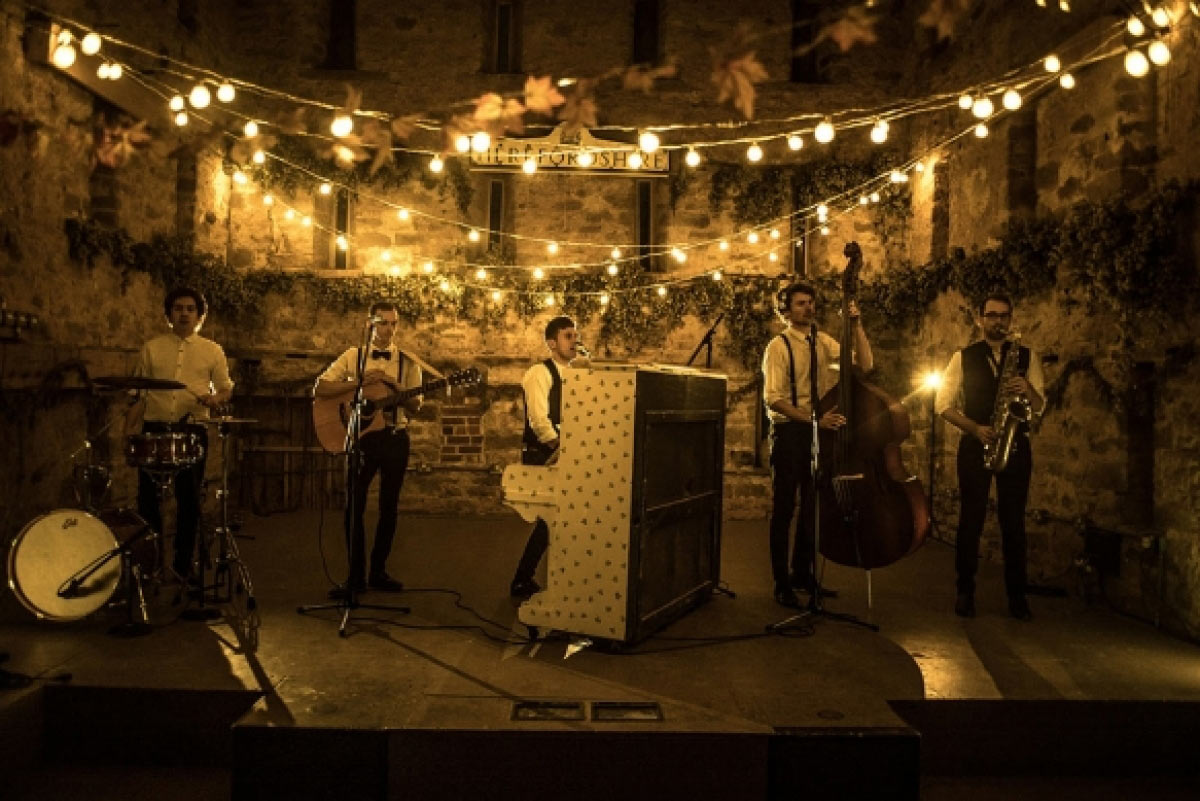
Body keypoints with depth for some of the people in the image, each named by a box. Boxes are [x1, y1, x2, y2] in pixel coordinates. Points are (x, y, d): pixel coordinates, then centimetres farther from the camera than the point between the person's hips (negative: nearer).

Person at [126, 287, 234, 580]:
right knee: (147, 498, 4)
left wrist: (214, 399, -12)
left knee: (188, 499, 2)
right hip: (154, 428, 1)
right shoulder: (151, 348, 10)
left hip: (192, 431, -1)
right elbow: (138, 395, 11)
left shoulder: (212, 351, 8)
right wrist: (127, 431, 2)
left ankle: (183, 564, 15)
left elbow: (226, 389, 11)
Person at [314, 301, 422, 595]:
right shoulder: (352, 357, 3)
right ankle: (356, 575, 7)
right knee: (354, 506, -3)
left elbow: (415, 406, 1)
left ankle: (378, 571, 20)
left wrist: (395, 384, -16)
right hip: (361, 437, -1)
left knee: (389, 507, 7)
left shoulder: (408, 363, 6)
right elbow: (319, 388, -5)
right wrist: (359, 382, -15)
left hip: (395, 438, 1)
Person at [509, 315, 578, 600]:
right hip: (541, 456, -8)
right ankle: (521, 583, 7)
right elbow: (539, 421, -21)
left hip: (561, 456, 8)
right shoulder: (540, 373, -11)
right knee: (549, 518, -7)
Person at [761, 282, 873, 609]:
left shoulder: (823, 341, 9)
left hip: (820, 430, 6)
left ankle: (803, 574, 28)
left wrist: (856, 323, -10)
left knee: (813, 507, 14)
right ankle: (782, 584, 10)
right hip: (790, 432, -6)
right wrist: (813, 418, -25)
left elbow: (865, 363, -1)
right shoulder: (779, 346, -7)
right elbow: (773, 398, -16)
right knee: (784, 508, 1)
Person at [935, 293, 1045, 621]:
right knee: (971, 519, 3)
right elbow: (943, 403, -1)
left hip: (1015, 445, 1)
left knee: (1014, 521, 4)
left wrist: (1028, 390, -20)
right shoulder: (964, 357, 5)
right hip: (974, 445, -1)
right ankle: (965, 592, 13)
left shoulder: (1027, 356, 8)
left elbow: (1039, 407, 3)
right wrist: (974, 427, -15)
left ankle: (1017, 596, 14)